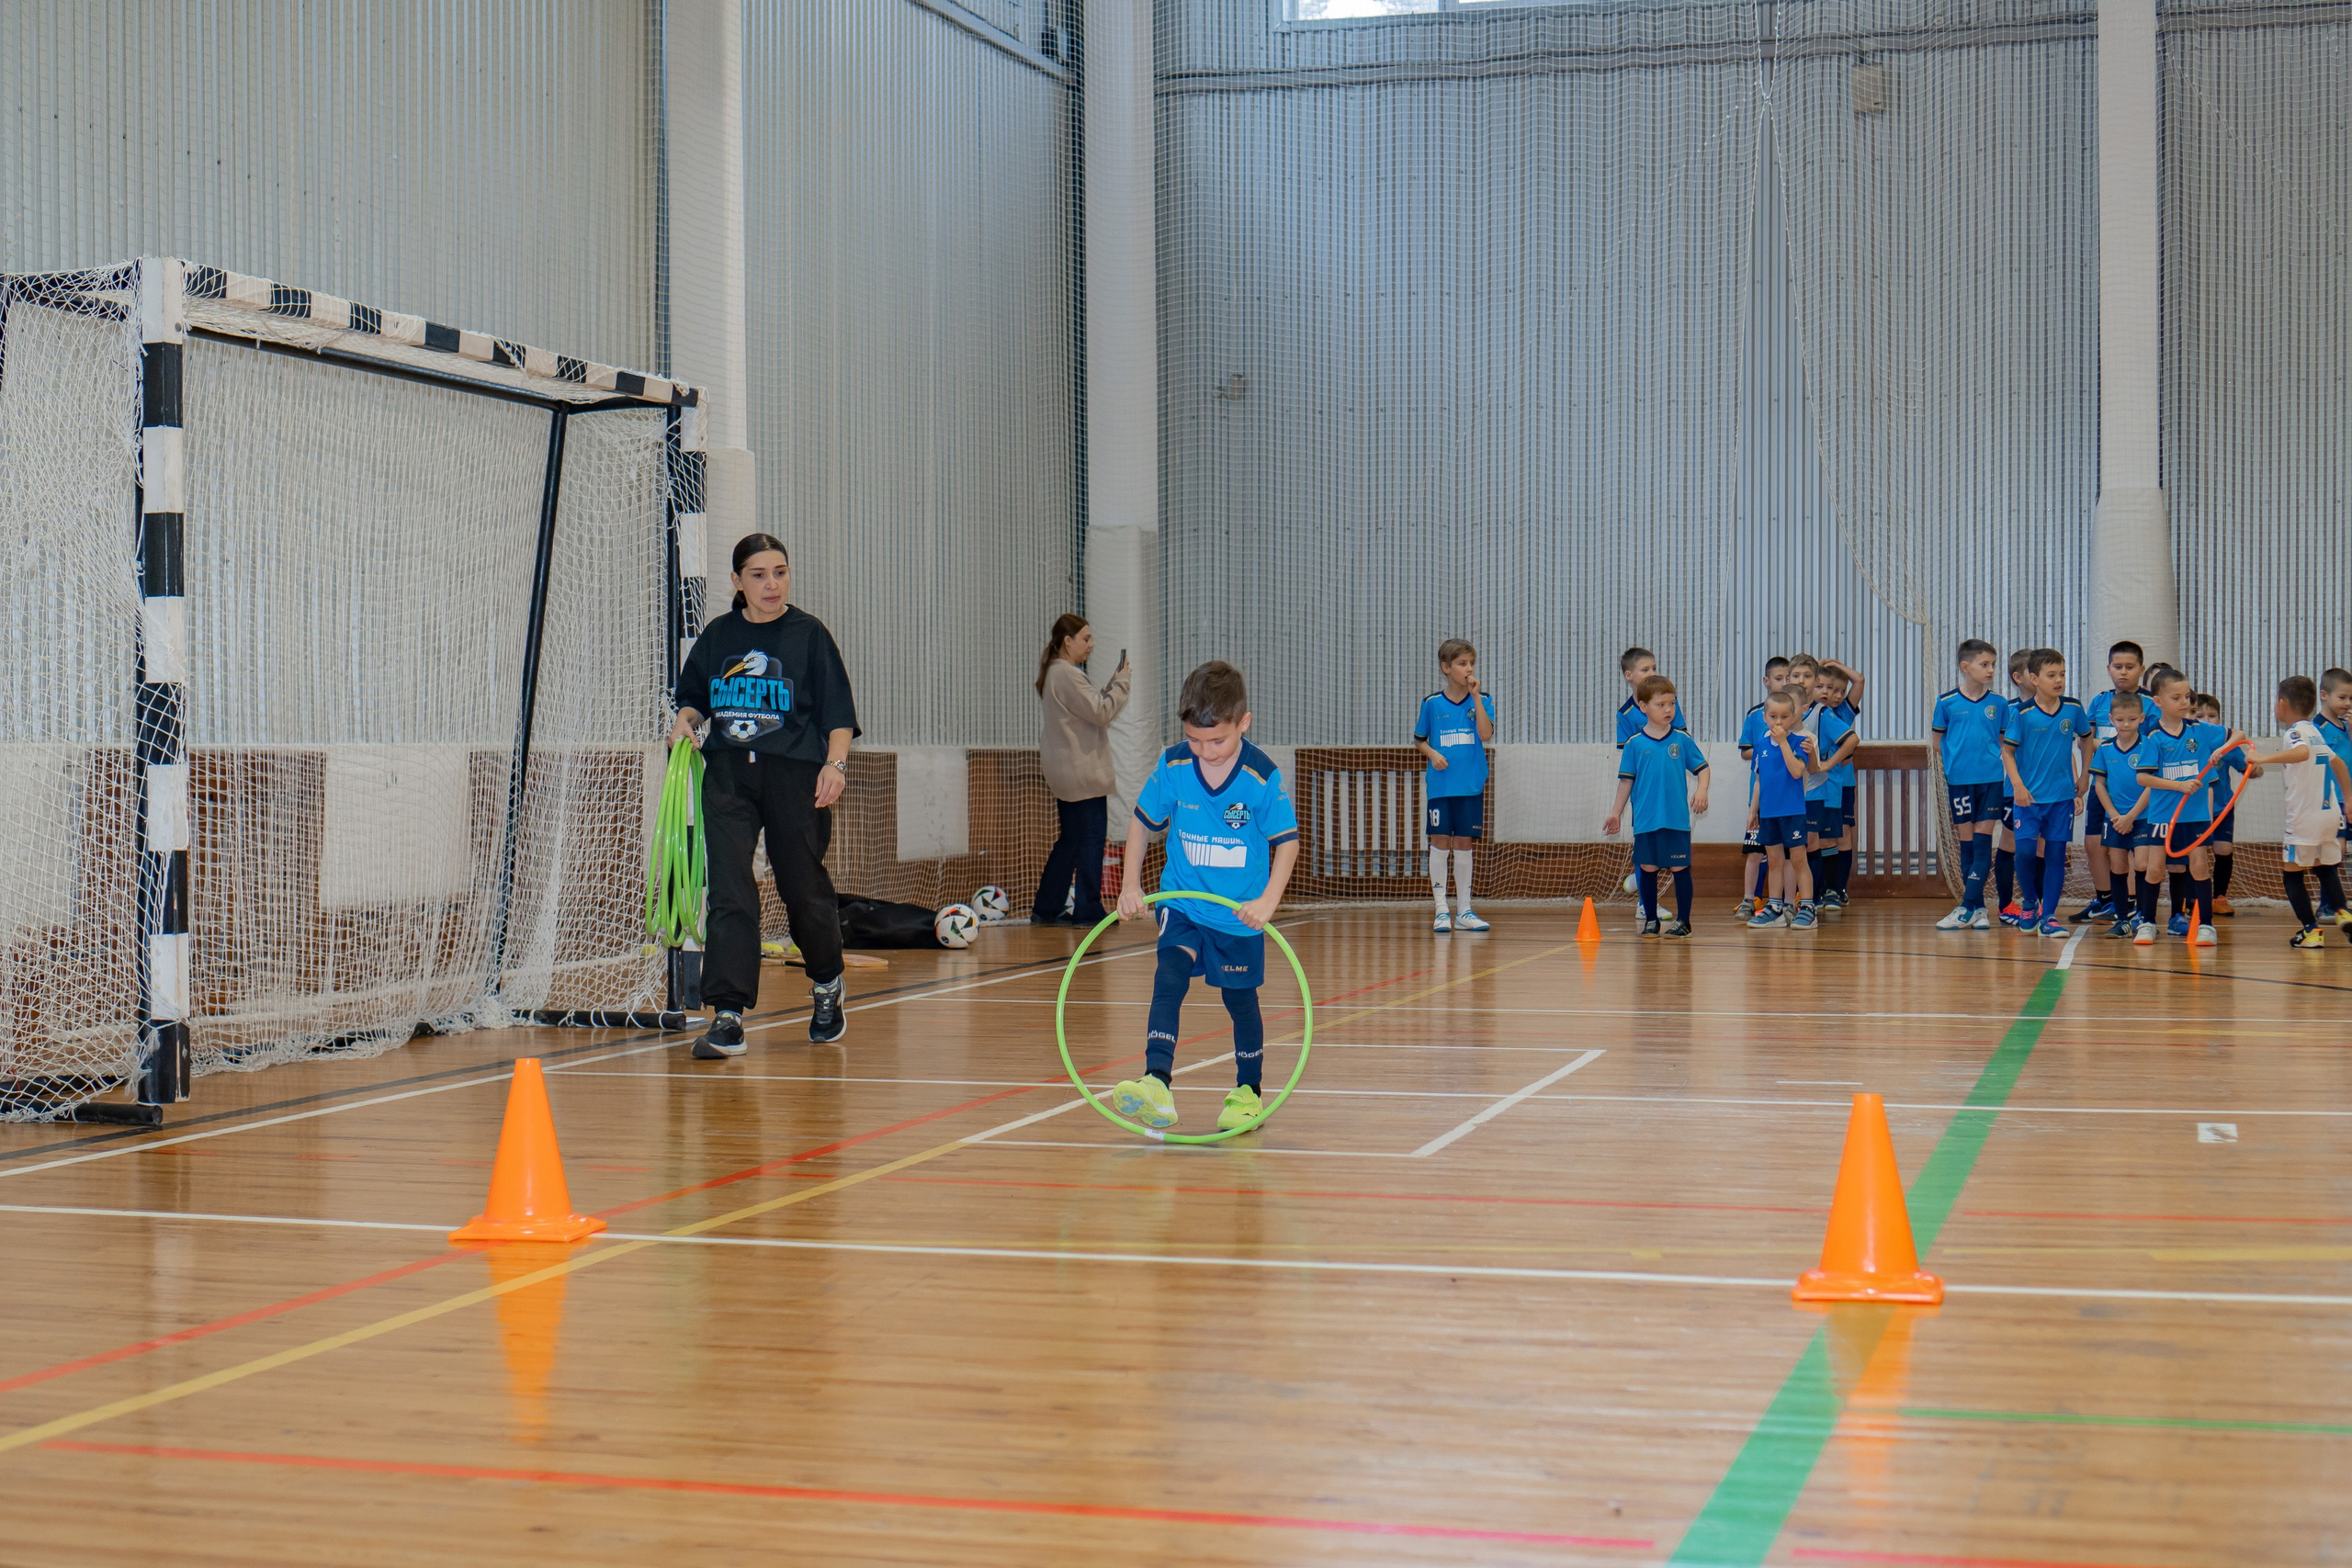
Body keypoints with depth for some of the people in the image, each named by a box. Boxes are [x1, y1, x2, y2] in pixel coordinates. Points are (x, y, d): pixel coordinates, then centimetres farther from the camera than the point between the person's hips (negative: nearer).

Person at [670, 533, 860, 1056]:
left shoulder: (809, 634, 1)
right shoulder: (717, 636, 10)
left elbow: (839, 713, -2)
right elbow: (694, 695, 21)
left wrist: (835, 763, -16)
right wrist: (685, 721, -1)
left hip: (795, 777, -2)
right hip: (727, 775, 2)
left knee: (803, 887, 6)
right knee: (728, 891, -8)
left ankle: (827, 984, 34)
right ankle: (727, 1017, -9)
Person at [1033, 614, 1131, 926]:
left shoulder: (1056, 673, 17)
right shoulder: (1067, 675, -16)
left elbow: (1090, 706, 18)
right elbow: (1101, 712, -18)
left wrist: (1114, 682, 9)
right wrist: (1122, 682, -7)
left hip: (1066, 773, 11)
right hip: (1083, 773, -11)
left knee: (1070, 840, 15)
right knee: (1091, 839, -5)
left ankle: (1045, 909, 19)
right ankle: (1088, 911, -2)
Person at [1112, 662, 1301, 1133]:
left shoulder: (1262, 776, -17)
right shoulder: (1173, 767, -9)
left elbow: (1287, 841, -11)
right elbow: (1142, 822, 4)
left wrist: (1267, 901, -22)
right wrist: (1130, 886, -1)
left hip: (1240, 913, -1)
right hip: (1183, 903, 1)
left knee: (1240, 998, 12)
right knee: (1169, 977, -19)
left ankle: (1248, 1092, 30)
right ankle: (1156, 1086, -30)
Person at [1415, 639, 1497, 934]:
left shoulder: (1482, 700, 3)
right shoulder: (1432, 703, 2)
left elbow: (1486, 735, -13)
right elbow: (1419, 740, 12)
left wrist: (1475, 696, -15)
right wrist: (1433, 754, -8)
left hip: (1471, 786, 1)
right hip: (1440, 785, -1)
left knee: (1463, 845, 6)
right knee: (1440, 843, -2)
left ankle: (1464, 911, 13)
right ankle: (1441, 911, 3)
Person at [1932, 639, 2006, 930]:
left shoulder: (1998, 704, 5)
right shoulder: (1947, 702, 1)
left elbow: (2004, 744, 14)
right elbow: (1938, 742, 10)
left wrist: (2012, 775, 6)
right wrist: (1954, 758, -4)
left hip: (1991, 779, 1)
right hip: (1959, 780, -1)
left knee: (1983, 843, -5)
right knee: (1967, 844, 4)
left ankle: (1968, 907, -5)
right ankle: (1978, 908, 11)